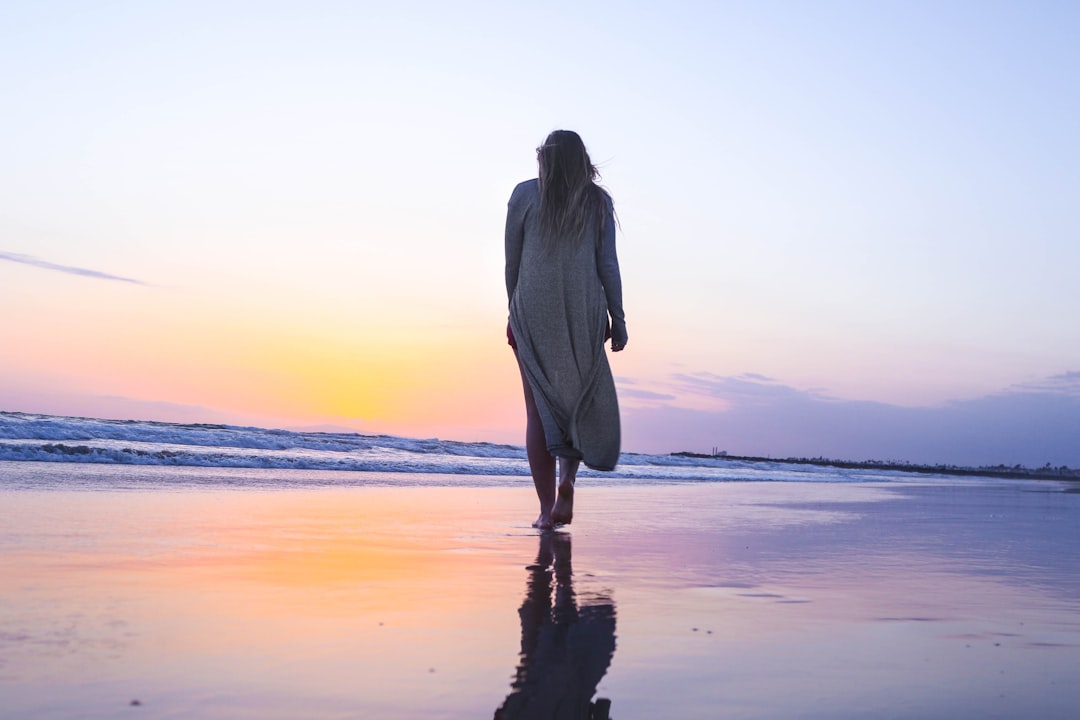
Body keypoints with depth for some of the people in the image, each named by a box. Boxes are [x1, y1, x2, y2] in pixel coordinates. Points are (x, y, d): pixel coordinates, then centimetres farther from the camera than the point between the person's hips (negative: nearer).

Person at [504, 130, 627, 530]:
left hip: (533, 312, 0)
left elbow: (512, 261, 6)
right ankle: (567, 479, -11)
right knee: (582, 401, 13)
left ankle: (547, 509, 1)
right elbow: (608, 265, 2)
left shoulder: (525, 195, 6)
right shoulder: (597, 201, 6)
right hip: (584, 314, 0)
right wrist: (617, 319, 6)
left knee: (539, 409, 4)